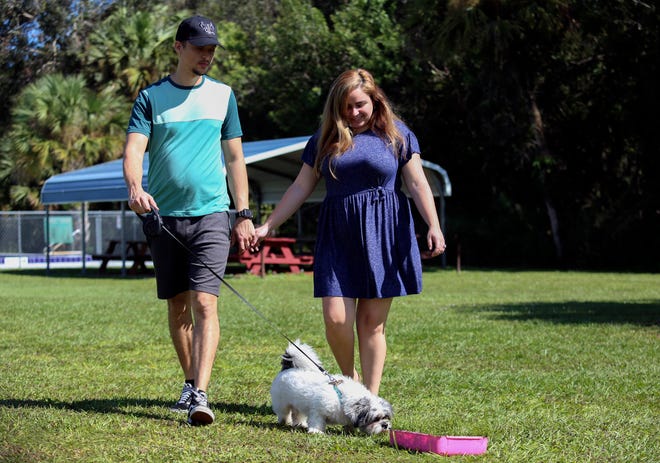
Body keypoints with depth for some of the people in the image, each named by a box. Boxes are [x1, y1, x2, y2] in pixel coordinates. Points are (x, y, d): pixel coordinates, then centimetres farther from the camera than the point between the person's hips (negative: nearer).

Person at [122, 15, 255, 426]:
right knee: (178, 307, 9)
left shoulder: (222, 95, 9)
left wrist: (244, 215, 7)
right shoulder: (152, 97, 5)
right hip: (164, 216, 1)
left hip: (211, 214, -1)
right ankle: (190, 382, 25)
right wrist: (135, 187, -28)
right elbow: (134, 148, -7)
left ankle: (201, 396, -21)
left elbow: (235, 157, 13)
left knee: (204, 303, -14)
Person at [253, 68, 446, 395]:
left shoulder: (397, 134, 5)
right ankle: (349, 378, 18)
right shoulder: (325, 139, 11)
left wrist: (434, 227, -12)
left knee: (372, 320, -1)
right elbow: (301, 188, 12)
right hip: (338, 237, 2)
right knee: (336, 317, -9)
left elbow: (417, 184, 1)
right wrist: (267, 227, 7)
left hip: (384, 235, -2)